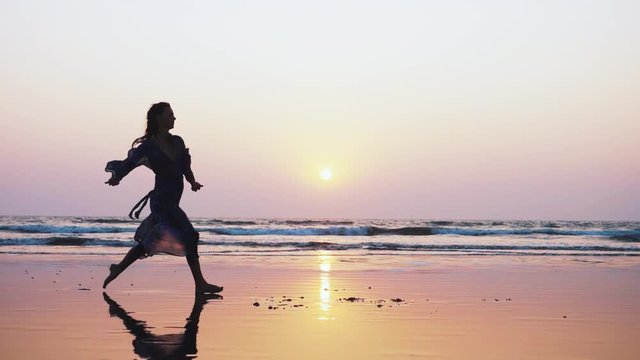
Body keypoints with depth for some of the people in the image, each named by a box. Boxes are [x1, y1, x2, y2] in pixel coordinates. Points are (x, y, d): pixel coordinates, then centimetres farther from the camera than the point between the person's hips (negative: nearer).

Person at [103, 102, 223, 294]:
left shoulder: (178, 142, 11)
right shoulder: (149, 146, -7)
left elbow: (185, 167, 18)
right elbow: (128, 163, -10)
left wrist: (192, 181, 3)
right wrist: (116, 177, -27)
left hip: (172, 200, 7)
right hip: (162, 200, -7)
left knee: (149, 241, 13)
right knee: (189, 235, -10)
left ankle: (117, 269, 26)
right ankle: (200, 284, -4)